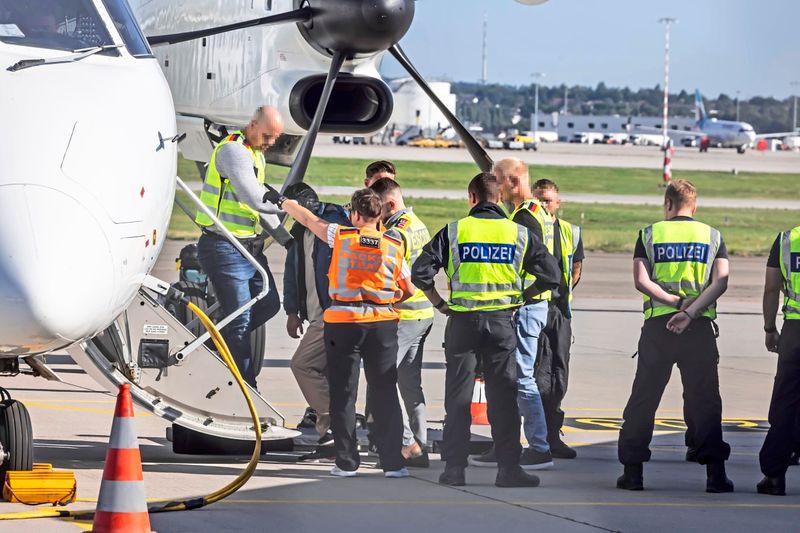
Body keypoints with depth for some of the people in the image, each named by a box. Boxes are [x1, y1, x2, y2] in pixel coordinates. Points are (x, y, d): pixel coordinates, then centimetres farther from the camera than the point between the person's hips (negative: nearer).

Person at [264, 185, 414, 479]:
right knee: (384, 393, 4)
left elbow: (308, 219, 13)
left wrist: (281, 201, 29)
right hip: (382, 323, 1)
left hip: (343, 322, -1)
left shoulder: (341, 236, -2)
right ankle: (393, 462, 1)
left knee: (343, 394, 5)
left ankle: (347, 462, 5)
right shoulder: (394, 247, 3)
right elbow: (408, 291, 9)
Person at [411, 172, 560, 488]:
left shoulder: (453, 232, -1)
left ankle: (454, 467, 5)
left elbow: (420, 273, -6)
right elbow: (551, 275, 4)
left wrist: (439, 304, 5)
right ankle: (508, 467, 3)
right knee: (503, 397, 5)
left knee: (458, 396, 6)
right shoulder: (519, 234, 3)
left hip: (462, 320, -1)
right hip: (502, 321, 1)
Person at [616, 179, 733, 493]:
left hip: (658, 325, 0)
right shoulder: (713, 236, 7)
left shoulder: (650, 234, 5)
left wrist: (675, 301, -8)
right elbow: (721, 281, -6)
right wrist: (691, 311, -14)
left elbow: (641, 280, -7)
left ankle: (632, 470, 6)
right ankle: (715, 474, -4)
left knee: (643, 398, 7)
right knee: (704, 399, 4)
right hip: (700, 326, 0)